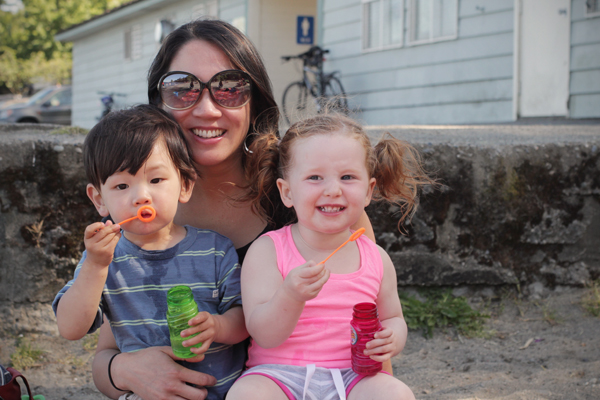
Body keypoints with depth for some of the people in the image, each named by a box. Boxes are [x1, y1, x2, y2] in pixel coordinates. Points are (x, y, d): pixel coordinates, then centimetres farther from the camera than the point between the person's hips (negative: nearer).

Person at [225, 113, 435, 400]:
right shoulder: (267, 251, -5)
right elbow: (264, 335, -11)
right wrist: (290, 296, -31)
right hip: (278, 375, -2)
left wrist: (392, 339, -5)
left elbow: (393, 318, 20)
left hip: (351, 376, 2)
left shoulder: (377, 259, 5)